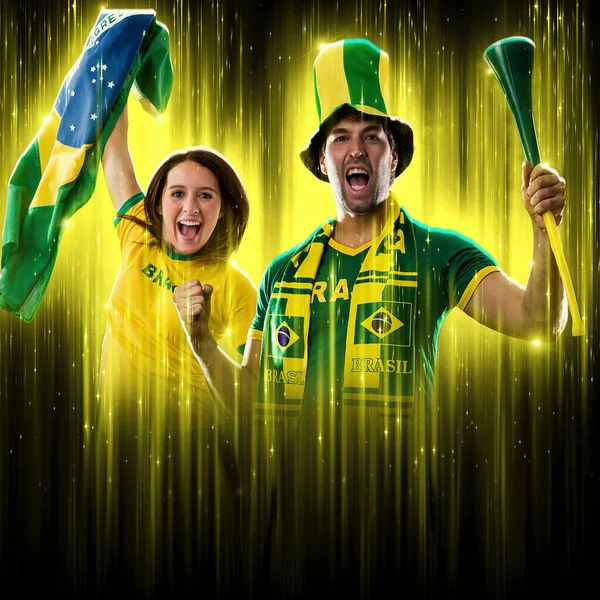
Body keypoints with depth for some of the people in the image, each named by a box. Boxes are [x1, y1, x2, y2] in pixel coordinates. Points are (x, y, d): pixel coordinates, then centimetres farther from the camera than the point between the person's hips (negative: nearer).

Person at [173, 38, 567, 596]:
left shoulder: (437, 253, 1)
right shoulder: (284, 271, 12)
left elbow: (537, 321, -13)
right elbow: (248, 396, 15)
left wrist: (543, 229, -28)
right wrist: (200, 339, -1)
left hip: (396, 506, -3)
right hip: (297, 505, 4)